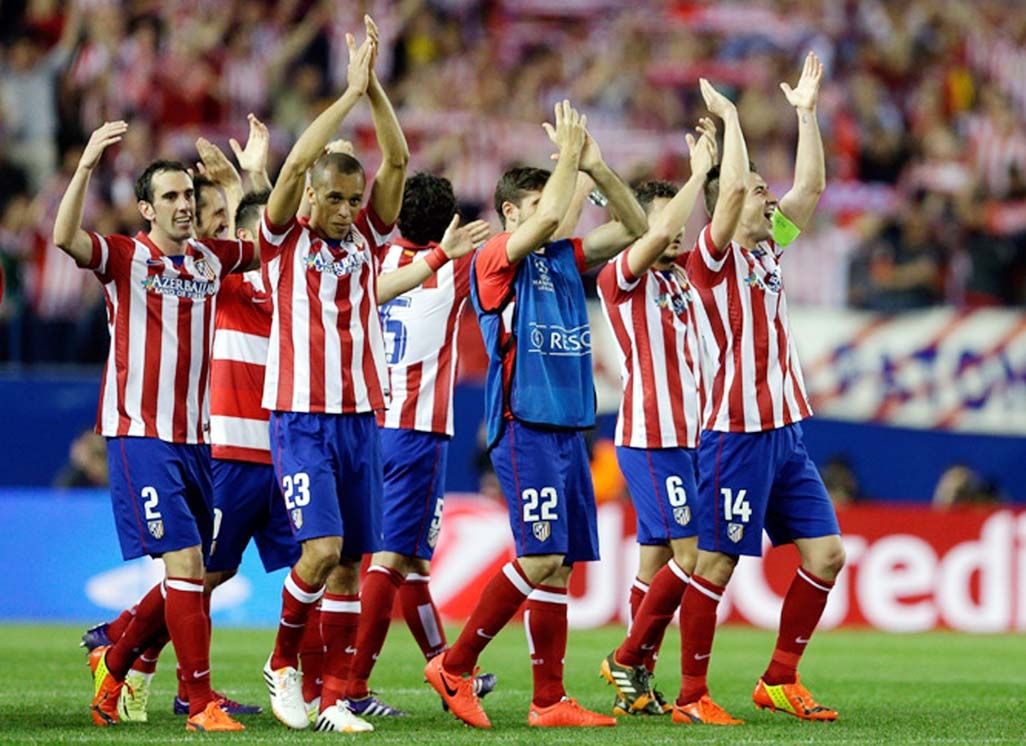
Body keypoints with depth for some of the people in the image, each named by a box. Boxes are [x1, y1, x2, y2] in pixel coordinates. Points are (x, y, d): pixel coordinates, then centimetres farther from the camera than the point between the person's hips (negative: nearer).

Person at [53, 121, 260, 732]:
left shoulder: (210, 259, 11)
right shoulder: (124, 257, -5)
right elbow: (65, 238, -23)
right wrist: (87, 163, -30)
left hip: (195, 440, 6)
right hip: (141, 436, -6)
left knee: (187, 581, 9)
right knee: (185, 564, -15)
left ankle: (115, 664, 31)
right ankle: (201, 704, -11)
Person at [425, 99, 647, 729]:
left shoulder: (565, 259, 16)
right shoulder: (496, 259, -5)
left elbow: (634, 227, 15)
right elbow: (548, 218, -22)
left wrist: (597, 167, 3)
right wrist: (568, 153, -10)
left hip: (568, 428, 7)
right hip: (525, 428, -7)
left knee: (558, 564, 4)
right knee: (542, 559, -14)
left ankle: (549, 700, 4)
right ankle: (455, 666, -3)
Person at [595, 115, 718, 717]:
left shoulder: (680, 274, 15)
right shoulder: (621, 277, -9)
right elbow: (663, 230, -23)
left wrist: (714, 165, 6)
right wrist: (700, 169, -16)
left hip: (686, 435, 8)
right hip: (651, 436, -8)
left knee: (658, 558, 6)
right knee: (690, 551, -13)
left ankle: (637, 684, 7)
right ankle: (629, 661, -3)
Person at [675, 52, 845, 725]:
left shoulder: (767, 252, 15)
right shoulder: (711, 259, -6)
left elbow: (811, 187, 17)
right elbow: (733, 184, -20)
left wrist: (807, 111, 14)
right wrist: (730, 117, -10)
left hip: (786, 432, 8)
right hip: (736, 435, -8)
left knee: (826, 554, 4)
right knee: (717, 564, -5)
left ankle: (781, 680, 14)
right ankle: (692, 695, 2)